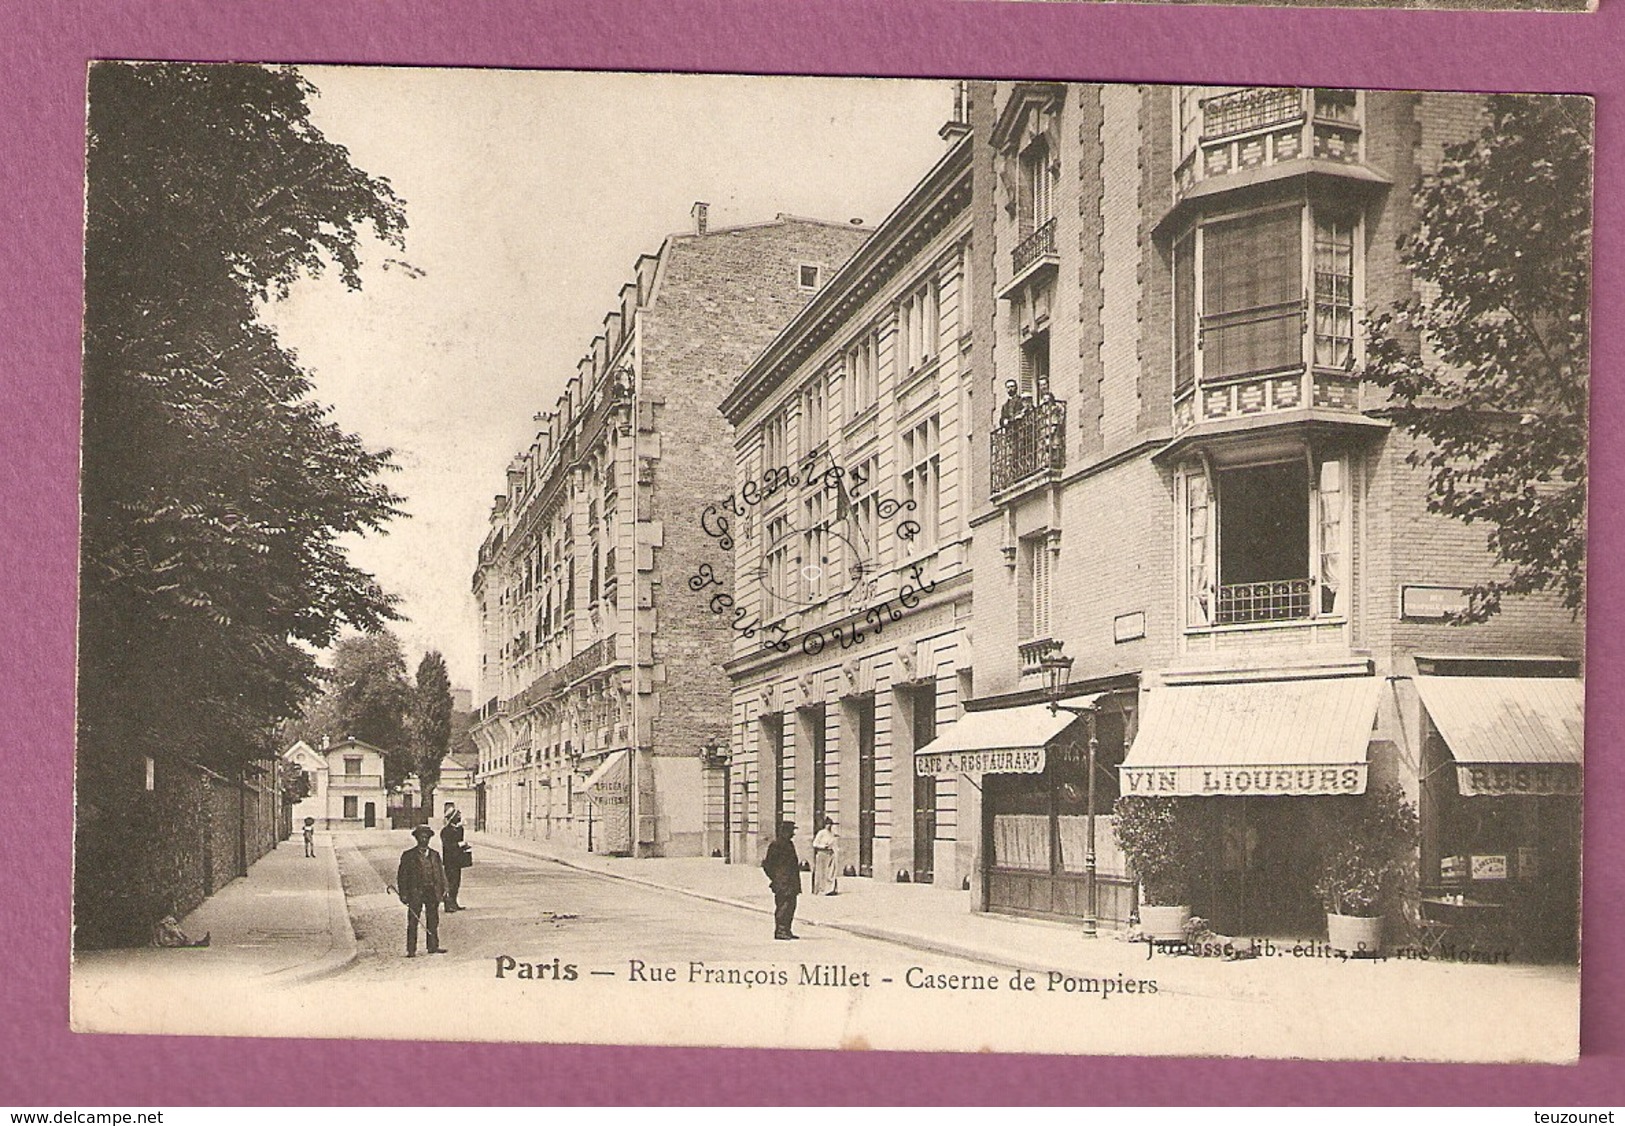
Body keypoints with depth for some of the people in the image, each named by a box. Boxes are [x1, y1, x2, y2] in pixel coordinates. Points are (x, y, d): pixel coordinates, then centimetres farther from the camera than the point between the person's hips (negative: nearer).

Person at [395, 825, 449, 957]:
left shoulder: (435, 855, 11)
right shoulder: (408, 856, 0)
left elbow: (441, 873, 14)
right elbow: (402, 875, -1)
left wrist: (444, 889, 6)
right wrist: (403, 894, -8)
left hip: (432, 891, 4)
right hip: (415, 892, -4)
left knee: (433, 920, 9)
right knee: (413, 922, -3)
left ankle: (432, 946, 19)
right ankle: (411, 950, 1)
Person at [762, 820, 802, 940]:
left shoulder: (789, 844, 18)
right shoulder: (776, 844, -11)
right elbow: (768, 864, -12)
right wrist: (775, 878, -12)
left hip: (791, 882, 9)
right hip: (782, 883, -9)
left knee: (791, 905, 10)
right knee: (783, 905, -9)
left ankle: (786, 930, 16)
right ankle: (779, 931, -5)